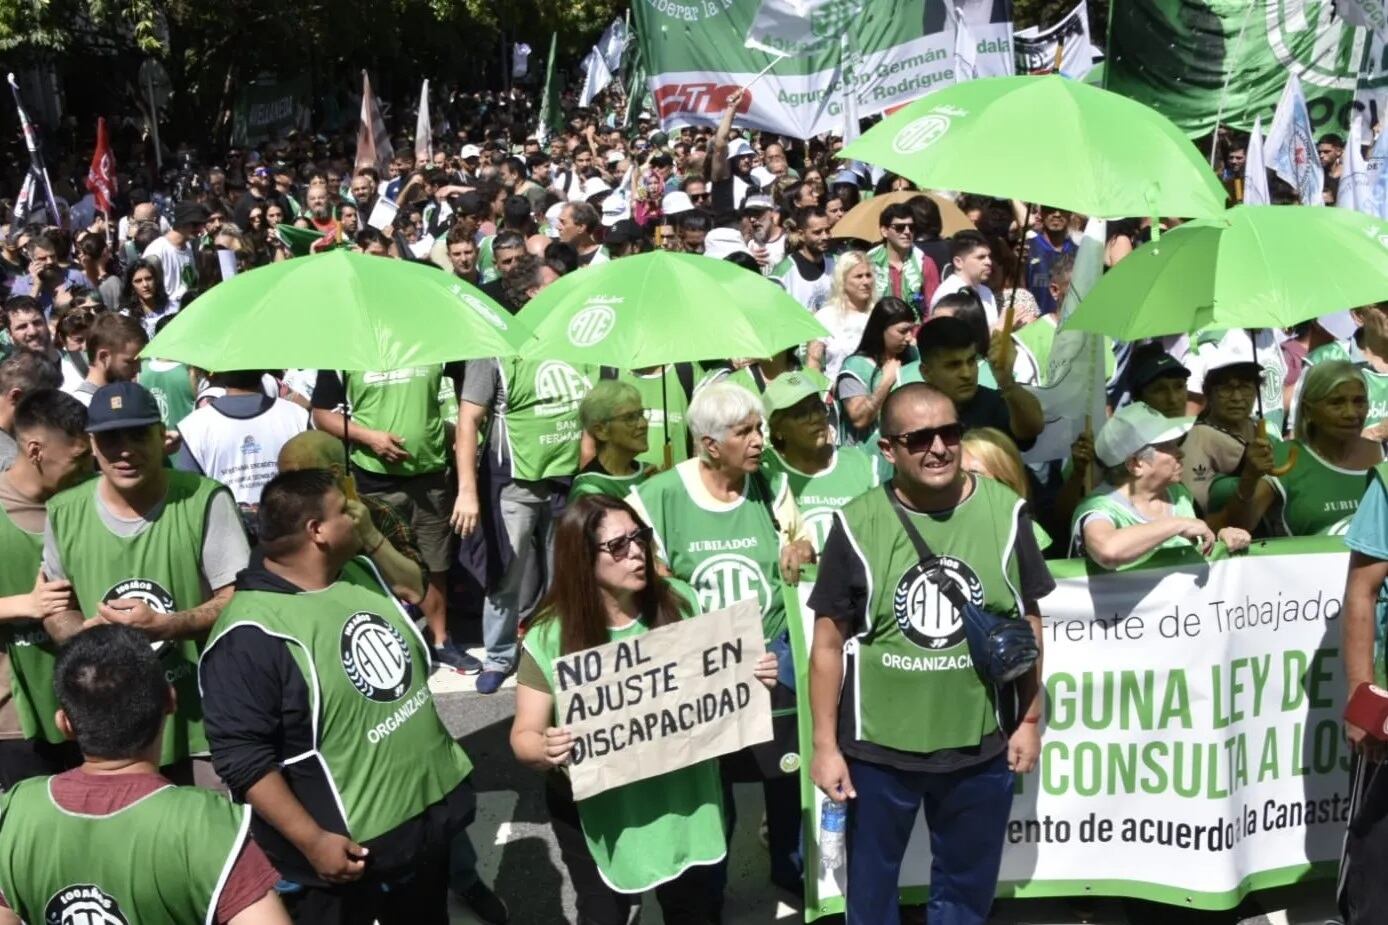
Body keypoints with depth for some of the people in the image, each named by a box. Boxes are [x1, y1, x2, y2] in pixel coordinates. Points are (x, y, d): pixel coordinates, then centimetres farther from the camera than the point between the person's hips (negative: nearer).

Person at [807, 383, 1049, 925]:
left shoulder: (1005, 512, -5)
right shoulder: (859, 525, -11)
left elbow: (1028, 623, 5)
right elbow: (828, 643, -5)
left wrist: (1030, 719, 5)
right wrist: (825, 744, -5)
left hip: (981, 745, 2)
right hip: (879, 748, -1)